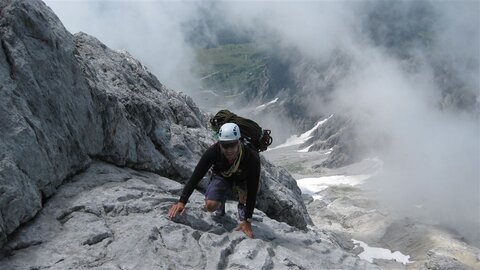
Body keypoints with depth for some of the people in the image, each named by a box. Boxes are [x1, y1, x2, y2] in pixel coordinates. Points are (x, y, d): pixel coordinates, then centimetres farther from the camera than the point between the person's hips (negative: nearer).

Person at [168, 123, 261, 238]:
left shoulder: (252, 157, -40)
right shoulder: (213, 151, -36)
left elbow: (252, 189, -36)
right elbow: (196, 176, -30)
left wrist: (247, 221, -37)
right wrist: (181, 202, -38)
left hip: (242, 179, 2)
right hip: (221, 177, -2)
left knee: (245, 190, -28)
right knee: (210, 206, -22)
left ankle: (242, 207, 9)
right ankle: (221, 203, 17)